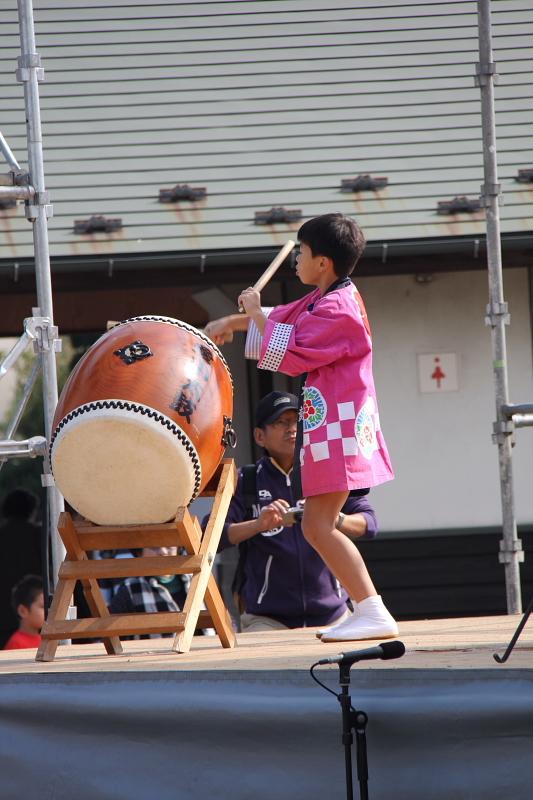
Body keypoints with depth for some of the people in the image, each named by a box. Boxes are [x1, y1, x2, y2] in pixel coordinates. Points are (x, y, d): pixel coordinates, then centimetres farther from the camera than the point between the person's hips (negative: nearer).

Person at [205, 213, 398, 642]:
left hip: (338, 428, -11)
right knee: (318, 525, 12)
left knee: (318, 525, -15)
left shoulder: (337, 309, -18)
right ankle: (366, 610, 13)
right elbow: (283, 318, 31)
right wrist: (230, 323, 36)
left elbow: (287, 355, -17)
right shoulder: (323, 300, 13)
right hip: (328, 426, 11)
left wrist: (255, 313, -5)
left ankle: (374, 613, -18)